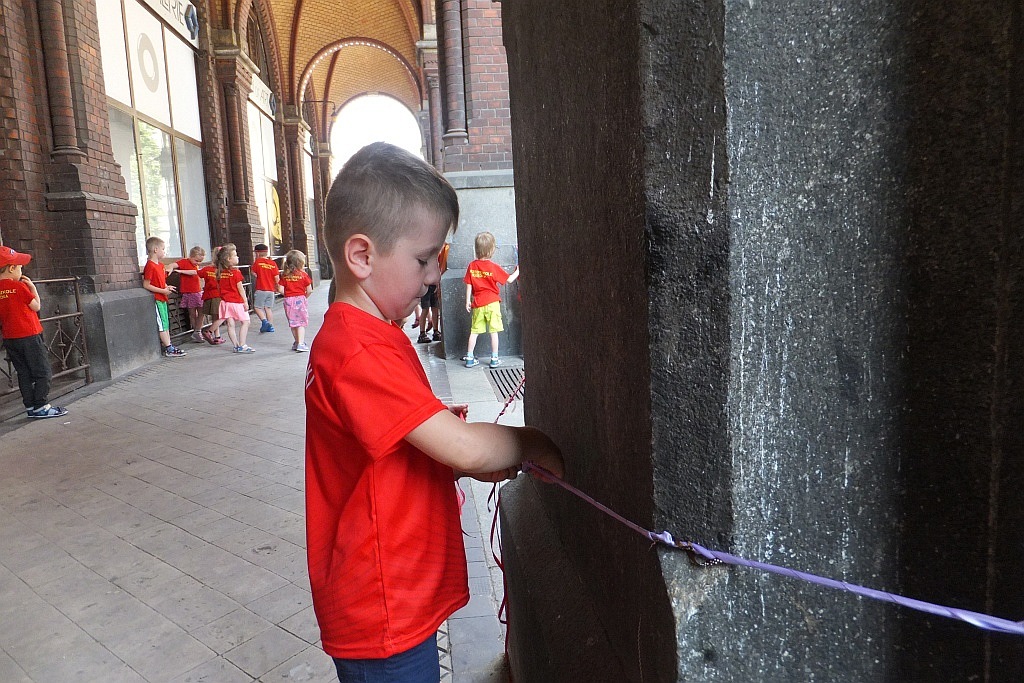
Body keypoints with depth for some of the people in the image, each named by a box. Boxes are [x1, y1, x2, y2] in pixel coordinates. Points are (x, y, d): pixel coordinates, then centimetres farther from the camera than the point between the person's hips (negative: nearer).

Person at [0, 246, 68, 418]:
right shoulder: (19, 287, -13)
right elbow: (36, 306, -6)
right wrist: (32, 287, 1)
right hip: (29, 336, -7)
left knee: (24, 373, 12)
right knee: (43, 372, 1)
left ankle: (30, 407, 15)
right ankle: (40, 406, -1)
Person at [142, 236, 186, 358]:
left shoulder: (161, 265, 13)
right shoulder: (150, 266, -16)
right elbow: (146, 285, -18)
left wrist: (167, 287, 3)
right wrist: (163, 291, -20)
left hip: (162, 299, 9)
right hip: (156, 299, -9)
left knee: (166, 324, 12)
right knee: (162, 325, -6)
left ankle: (168, 346, 17)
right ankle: (169, 349, -4)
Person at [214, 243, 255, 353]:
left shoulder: (220, 273, 6)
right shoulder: (236, 272, -12)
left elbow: (219, 287, 11)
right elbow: (240, 288, -11)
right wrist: (245, 301, -6)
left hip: (225, 301, 6)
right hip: (237, 301, -6)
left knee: (230, 324, 5)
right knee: (245, 322, 4)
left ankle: (236, 345, 10)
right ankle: (242, 346, 0)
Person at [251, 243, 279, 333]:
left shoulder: (257, 261, -5)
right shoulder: (273, 263, 2)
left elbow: (254, 273, 0)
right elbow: (276, 277, 1)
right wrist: (277, 287, 16)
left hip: (260, 289, -4)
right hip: (271, 289, 4)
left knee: (257, 307, 2)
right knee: (268, 308, 11)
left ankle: (264, 321, -18)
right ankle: (270, 325, 11)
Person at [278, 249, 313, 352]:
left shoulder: (284, 275, 1)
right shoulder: (303, 275, -7)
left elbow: (281, 290, -3)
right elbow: (309, 291, -6)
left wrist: (288, 294, 14)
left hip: (288, 300, 3)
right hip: (300, 299, -3)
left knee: (293, 323, 14)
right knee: (301, 323, 0)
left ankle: (297, 342, 24)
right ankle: (300, 343, -9)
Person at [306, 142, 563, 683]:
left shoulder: (368, 337, 8)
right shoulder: (360, 352, -25)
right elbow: (462, 447, -28)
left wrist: (472, 463, -3)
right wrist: (532, 445, -11)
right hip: (382, 616, -9)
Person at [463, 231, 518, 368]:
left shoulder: (471, 266, -2)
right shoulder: (494, 267, -11)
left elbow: (469, 285, 1)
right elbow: (509, 280, -4)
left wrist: (468, 300, 8)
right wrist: (518, 270, 13)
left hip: (478, 303, 3)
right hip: (492, 303, -3)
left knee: (474, 331, 10)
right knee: (493, 331, 4)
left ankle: (469, 358, 13)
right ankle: (494, 359, 8)